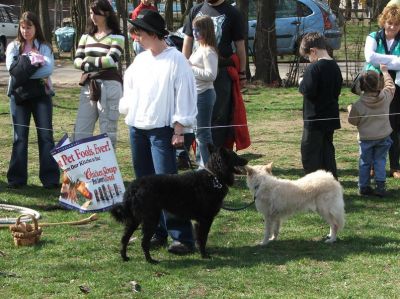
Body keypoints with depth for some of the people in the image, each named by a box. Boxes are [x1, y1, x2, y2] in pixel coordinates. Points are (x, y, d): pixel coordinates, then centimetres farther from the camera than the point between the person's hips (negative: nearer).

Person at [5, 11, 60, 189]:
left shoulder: (44, 47, 8)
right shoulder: (13, 46, 10)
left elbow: (49, 68, -9)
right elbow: (11, 67, -7)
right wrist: (35, 66, -12)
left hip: (41, 93, 0)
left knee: (45, 135, -4)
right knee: (20, 136, 1)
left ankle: (50, 178, -4)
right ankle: (17, 178, 4)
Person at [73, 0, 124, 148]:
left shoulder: (116, 37, -1)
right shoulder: (86, 37, 14)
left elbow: (111, 60, -14)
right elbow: (77, 61, 6)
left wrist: (89, 61, -3)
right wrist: (99, 63, -11)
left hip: (109, 86, -5)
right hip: (88, 86, 5)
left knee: (108, 130, 0)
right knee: (80, 131, 2)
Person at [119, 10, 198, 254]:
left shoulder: (176, 60, -9)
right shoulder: (140, 60, 10)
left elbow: (184, 97, -10)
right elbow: (130, 88, 22)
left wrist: (178, 131, -13)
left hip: (162, 131, -7)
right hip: (137, 129, 7)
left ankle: (182, 237, -11)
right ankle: (157, 233, 18)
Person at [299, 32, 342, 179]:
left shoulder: (314, 68, -19)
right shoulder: (335, 66, 7)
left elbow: (308, 91, -23)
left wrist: (302, 84, -5)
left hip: (314, 119, -8)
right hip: (331, 118, 8)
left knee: (309, 153, 0)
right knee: (327, 150, 16)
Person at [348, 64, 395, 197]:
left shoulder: (358, 104, -17)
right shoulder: (385, 96, -11)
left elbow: (353, 121, -5)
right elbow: (390, 85, 10)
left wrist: (350, 109, 12)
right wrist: (384, 71, 23)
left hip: (366, 138, -1)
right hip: (383, 136, 2)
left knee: (365, 163, 11)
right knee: (380, 161, 9)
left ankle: (363, 187, 16)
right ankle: (380, 186, 5)